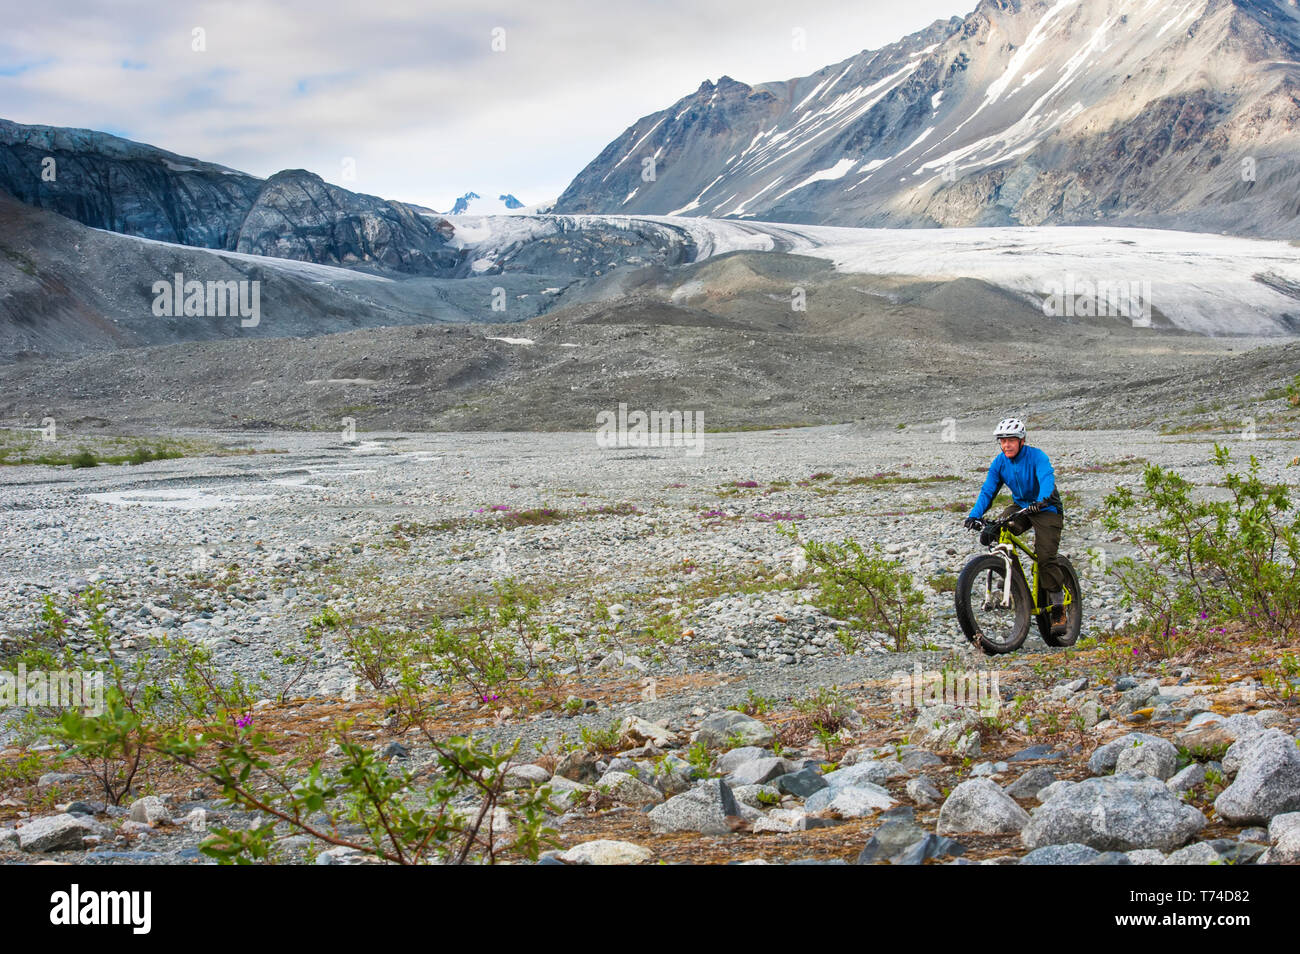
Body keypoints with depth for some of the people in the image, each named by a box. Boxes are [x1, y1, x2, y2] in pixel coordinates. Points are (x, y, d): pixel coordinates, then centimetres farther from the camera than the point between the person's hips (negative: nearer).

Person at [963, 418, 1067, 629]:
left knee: (1045, 558, -16)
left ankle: (1059, 607, 0)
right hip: (1021, 507, 5)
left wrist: (1041, 501, -58)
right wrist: (974, 515, -26)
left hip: (1047, 509, -5)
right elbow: (987, 491, -9)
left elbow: (1047, 480, -36)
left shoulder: (1037, 456, -20)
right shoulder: (999, 462, -5)